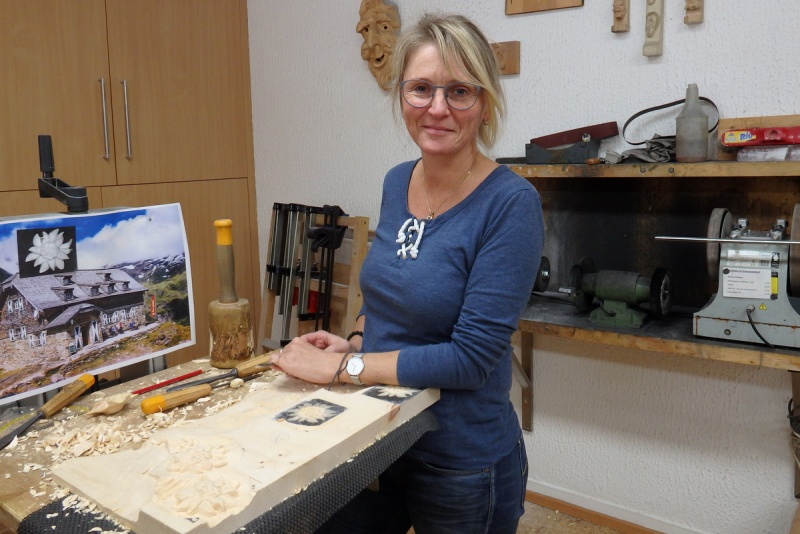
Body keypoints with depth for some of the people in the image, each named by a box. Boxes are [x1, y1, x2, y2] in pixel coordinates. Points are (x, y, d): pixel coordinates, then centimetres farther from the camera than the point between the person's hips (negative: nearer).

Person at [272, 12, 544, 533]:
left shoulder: (511, 203, -21)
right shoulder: (397, 182, -1)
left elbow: (471, 356, -24)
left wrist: (342, 366, -21)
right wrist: (355, 341, -6)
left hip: (460, 462, -5)